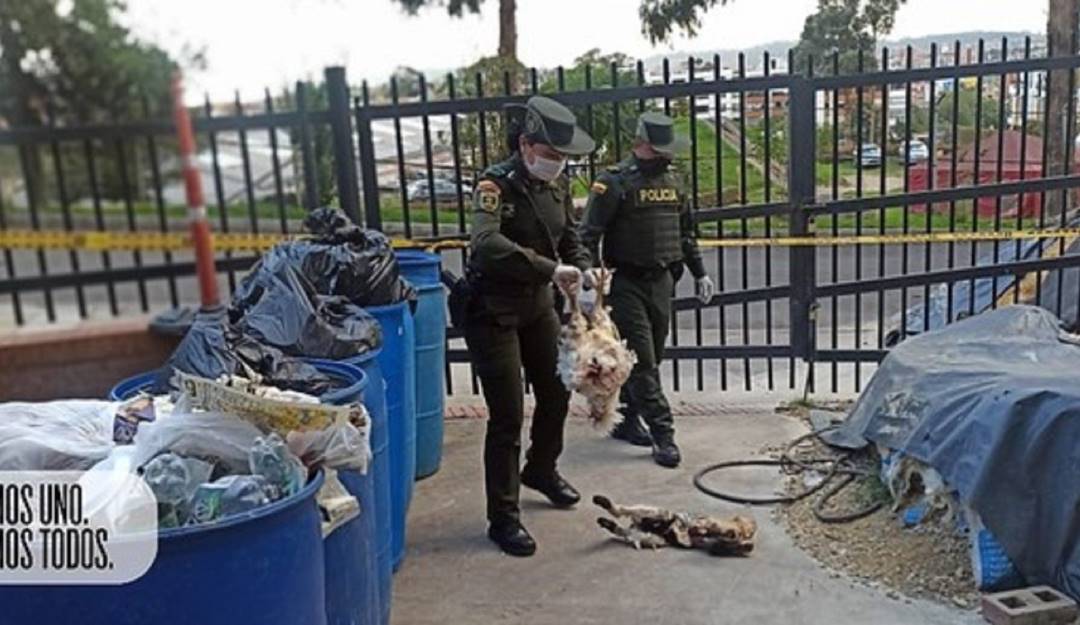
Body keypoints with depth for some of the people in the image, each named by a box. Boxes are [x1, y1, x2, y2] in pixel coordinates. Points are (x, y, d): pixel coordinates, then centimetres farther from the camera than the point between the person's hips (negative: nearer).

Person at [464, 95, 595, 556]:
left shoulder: (558, 184, 2)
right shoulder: (496, 185, -21)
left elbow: (570, 237, 14)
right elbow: (485, 245, -38)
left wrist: (581, 273, -5)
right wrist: (549, 269, -40)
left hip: (539, 305, 8)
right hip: (494, 311, -8)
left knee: (556, 393, 20)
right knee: (507, 416, -4)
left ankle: (541, 470, 47)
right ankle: (503, 518, 11)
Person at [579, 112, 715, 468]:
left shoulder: (672, 181, 11)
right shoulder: (614, 183, -9)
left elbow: (686, 234, 20)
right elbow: (589, 235, -13)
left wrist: (699, 273, 18)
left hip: (662, 282, 7)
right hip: (627, 283, -6)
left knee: (650, 359, 12)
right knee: (642, 361, -5)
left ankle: (626, 421, 27)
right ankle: (663, 434, 0)